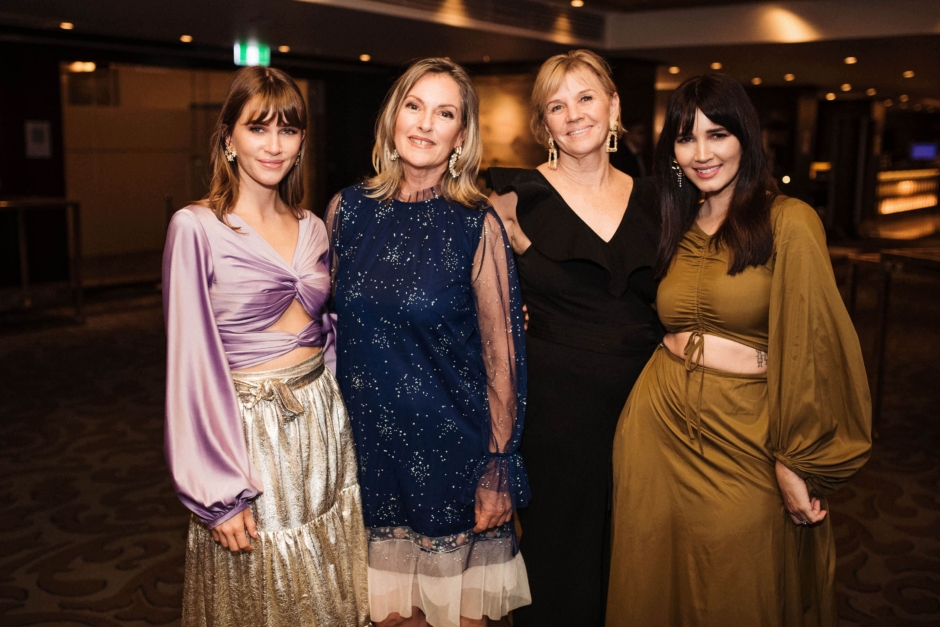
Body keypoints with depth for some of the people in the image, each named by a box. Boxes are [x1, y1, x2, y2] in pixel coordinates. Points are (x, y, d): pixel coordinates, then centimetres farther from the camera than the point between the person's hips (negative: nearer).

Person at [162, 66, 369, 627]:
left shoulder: (312, 228, 7)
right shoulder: (196, 229, -11)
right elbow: (191, 362, -13)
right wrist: (220, 493, -13)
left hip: (324, 420, 6)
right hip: (248, 428, -5)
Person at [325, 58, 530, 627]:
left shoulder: (477, 225, -9)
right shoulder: (349, 210, 0)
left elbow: (501, 353, -7)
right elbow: (333, 323, 10)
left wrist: (499, 467, -6)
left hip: (451, 449, -2)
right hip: (368, 445, 3)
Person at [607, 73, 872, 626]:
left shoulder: (788, 221, -10)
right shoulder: (677, 228, 9)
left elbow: (811, 345, -13)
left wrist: (796, 461, -13)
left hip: (746, 435, -5)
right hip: (659, 428, 5)